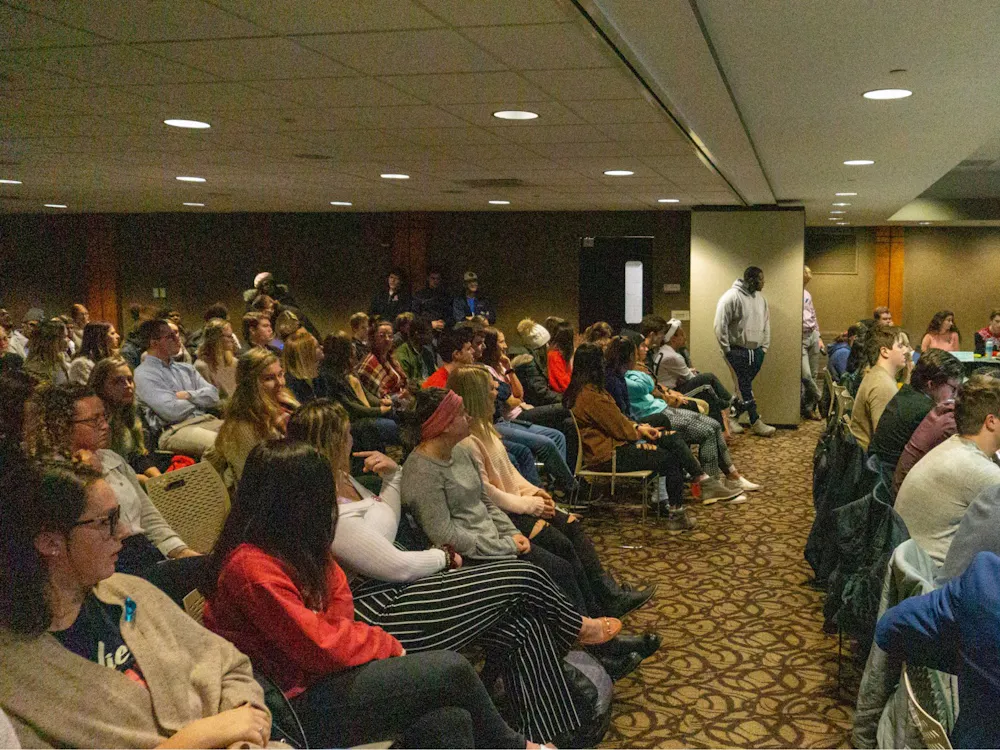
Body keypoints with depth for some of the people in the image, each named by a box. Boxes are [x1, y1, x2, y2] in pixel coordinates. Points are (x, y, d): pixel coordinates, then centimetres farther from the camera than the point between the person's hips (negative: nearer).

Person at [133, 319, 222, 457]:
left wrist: (189, 395, -4)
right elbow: (172, 412, -11)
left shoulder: (186, 369, 23)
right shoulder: (143, 374, 0)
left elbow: (213, 395, 15)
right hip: (175, 429, -7)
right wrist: (198, 399, 7)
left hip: (207, 421, 7)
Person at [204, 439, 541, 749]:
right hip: (299, 705, -9)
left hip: (321, 674, 9)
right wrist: (387, 644, -6)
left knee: (448, 720, -13)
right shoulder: (251, 566, -23)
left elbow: (339, 595, 12)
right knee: (452, 670, -10)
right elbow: (320, 647, -21)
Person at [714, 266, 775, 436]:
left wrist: (764, 347, 11)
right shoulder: (731, 297, -14)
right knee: (745, 386, -2)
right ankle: (755, 422, 5)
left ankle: (733, 416, 23)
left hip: (756, 351, 7)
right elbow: (720, 325, -14)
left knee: (745, 385, 10)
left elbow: (765, 323, 16)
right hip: (738, 350, -7)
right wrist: (727, 350, -13)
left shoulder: (760, 298, 9)